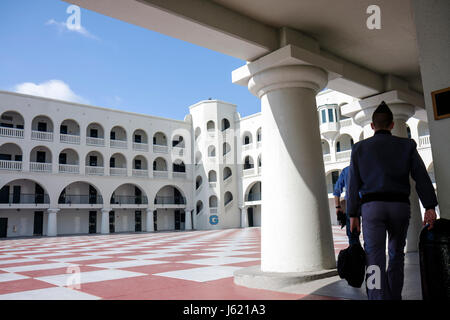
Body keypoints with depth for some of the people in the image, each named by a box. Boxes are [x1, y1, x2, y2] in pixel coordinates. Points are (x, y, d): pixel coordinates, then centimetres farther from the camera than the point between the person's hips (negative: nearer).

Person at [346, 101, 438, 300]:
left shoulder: (359, 148, 7)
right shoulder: (407, 145, 9)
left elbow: (353, 184, 3)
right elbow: (421, 177, -1)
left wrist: (353, 214, 6)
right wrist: (430, 207, -4)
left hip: (372, 206, -2)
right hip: (400, 205, 2)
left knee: (374, 259, -6)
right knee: (396, 254, 18)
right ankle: (394, 297, 29)